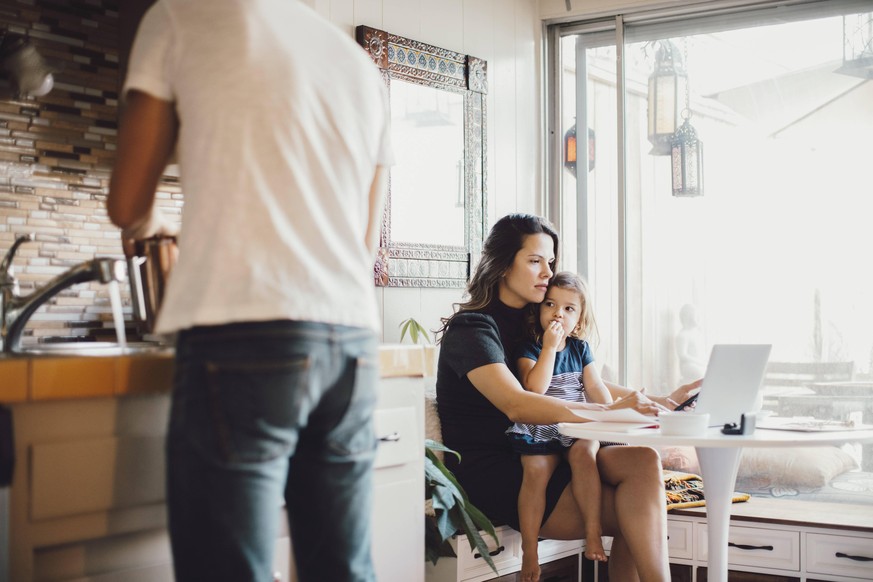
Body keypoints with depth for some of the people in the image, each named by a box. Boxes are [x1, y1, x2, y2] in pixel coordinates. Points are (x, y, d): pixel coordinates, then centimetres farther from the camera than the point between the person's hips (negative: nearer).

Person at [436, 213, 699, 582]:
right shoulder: (472, 327, -8)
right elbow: (515, 405, -25)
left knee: (643, 460, -21)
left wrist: (660, 401, 6)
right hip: (492, 476, -7)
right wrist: (610, 412, -34)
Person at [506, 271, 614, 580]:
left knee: (585, 453, -29)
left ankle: (593, 533, -23)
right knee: (535, 469, -26)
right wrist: (550, 346, -16)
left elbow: (595, 387, 11)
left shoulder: (580, 349, 12)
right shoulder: (529, 348, 0)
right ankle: (529, 551, -17)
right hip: (538, 430, -2)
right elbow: (535, 387, -15)